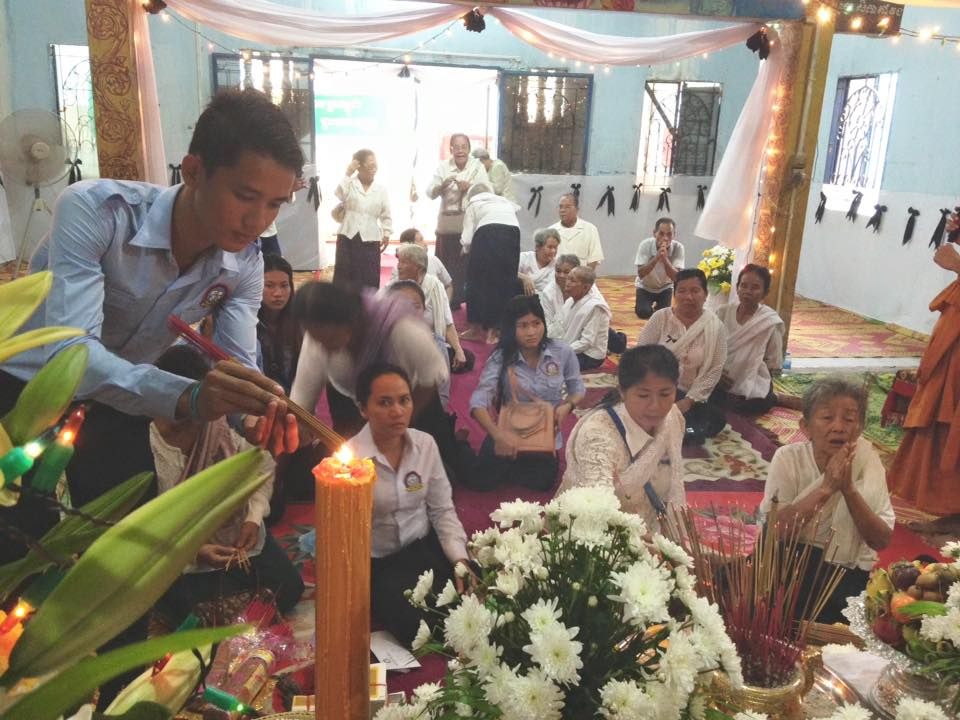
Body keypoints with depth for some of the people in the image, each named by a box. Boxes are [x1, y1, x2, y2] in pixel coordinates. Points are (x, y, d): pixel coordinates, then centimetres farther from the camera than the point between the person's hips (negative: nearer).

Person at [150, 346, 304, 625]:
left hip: (239, 536, 4)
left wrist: (254, 517, -10)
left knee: (288, 587, -7)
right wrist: (192, 552, -24)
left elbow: (262, 466, 3)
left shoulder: (221, 427, -10)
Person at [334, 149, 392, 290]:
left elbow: (386, 216, 10)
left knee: (369, 279, 2)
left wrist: (386, 234, 1)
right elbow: (339, 195, -21)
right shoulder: (350, 184, 0)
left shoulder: (381, 188, 6)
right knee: (344, 277, 1)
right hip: (348, 237, -1)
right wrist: (348, 174, -17)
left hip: (370, 240, 1)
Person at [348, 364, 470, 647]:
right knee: (420, 626, -23)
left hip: (423, 547, 4)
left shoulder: (426, 444, -4)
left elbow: (442, 509, 1)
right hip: (374, 562, -3)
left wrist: (461, 561, -10)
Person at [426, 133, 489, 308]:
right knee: (447, 265, 2)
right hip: (447, 224, 1)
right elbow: (430, 193, 0)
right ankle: (449, 300, 14)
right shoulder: (444, 166, 6)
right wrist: (442, 185, -19)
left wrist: (470, 186, -22)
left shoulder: (477, 166, 3)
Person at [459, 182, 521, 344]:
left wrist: (468, 250, 32)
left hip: (487, 235, -3)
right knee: (505, 283, 12)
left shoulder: (473, 205, 22)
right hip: (513, 234, 3)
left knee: (478, 281, 14)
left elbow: (467, 240, 11)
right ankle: (492, 332, 15)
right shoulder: (506, 203, 35)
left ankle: (476, 328, 23)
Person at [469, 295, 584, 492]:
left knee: (541, 483, -4)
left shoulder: (562, 352, -12)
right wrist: (497, 433, -45)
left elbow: (577, 389, 4)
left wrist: (568, 406, -20)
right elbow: (479, 400, -28)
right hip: (510, 432, -1)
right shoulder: (500, 358, -18)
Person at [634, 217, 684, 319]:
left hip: (665, 287, 1)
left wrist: (665, 258, -43)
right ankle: (648, 306, 16)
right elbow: (641, 274, -29)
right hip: (645, 287, -1)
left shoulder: (678, 248, -23)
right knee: (643, 313, -20)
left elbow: (676, 277, -28)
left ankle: (658, 306, 23)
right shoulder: (645, 245, -25)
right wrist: (656, 257, -42)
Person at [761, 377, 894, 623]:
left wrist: (849, 489, -25)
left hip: (847, 570, 0)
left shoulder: (867, 460, -7)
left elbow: (881, 541, -11)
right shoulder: (788, 458, -11)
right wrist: (825, 488, -28)